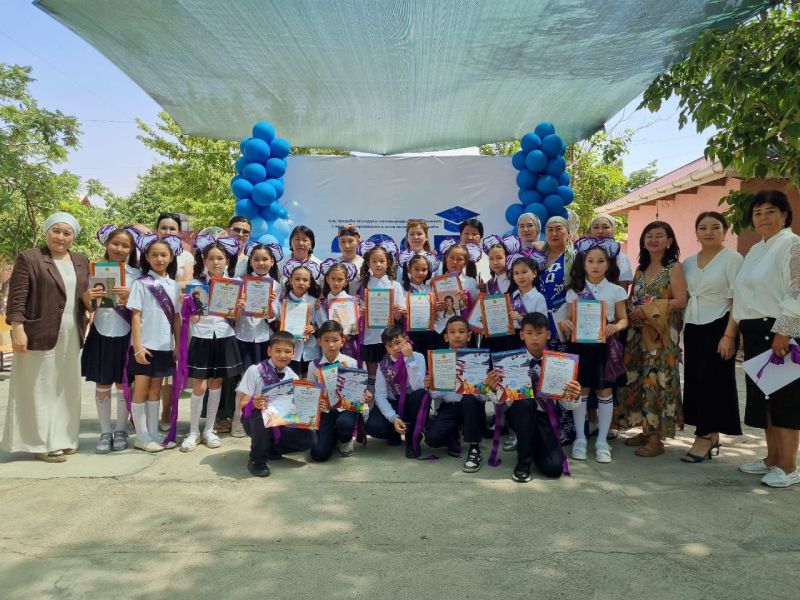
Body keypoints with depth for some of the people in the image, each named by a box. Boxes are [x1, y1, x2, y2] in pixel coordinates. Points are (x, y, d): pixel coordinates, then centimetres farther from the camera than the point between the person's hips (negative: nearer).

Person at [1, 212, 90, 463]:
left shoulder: (81, 261, 14)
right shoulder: (29, 259, -4)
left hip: (71, 337, 6)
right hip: (40, 335, -6)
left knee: (67, 389, 11)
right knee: (40, 389, 1)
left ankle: (62, 438, 21)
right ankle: (42, 443, 8)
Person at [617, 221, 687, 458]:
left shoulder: (674, 267, -1)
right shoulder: (640, 269, 17)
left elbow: (680, 301, -11)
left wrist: (647, 311, -15)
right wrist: (631, 313, -2)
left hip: (662, 334, -6)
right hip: (638, 333, 6)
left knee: (657, 380, -7)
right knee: (637, 380, 6)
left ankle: (656, 438, 0)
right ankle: (646, 431, 16)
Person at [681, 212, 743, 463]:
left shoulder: (733, 259, -5)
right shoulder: (688, 262, 11)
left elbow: (738, 301, -10)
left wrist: (729, 335, -18)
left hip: (718, 327, -5)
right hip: (693, 329, 6)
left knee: (713, 381, -4)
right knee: (695, 381, 6)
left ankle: (705, 436, 5)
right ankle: (710, 434, 18)